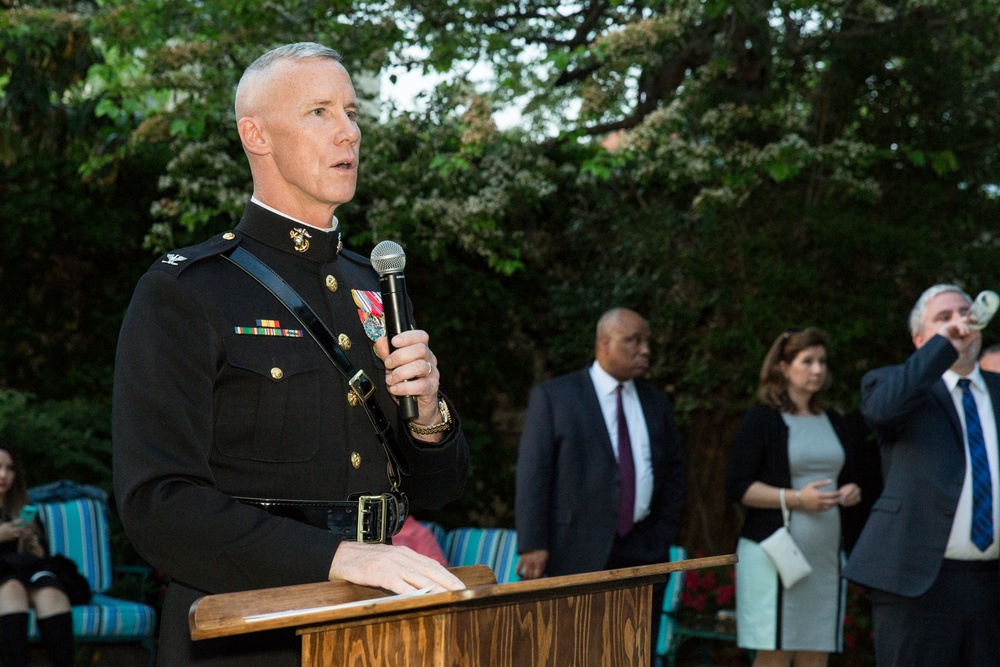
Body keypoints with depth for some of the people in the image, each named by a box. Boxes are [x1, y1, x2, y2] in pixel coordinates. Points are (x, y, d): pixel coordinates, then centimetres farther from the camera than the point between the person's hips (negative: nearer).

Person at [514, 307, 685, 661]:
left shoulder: (657, 403, 14)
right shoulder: (552, 396, -1)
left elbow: (674, 471, 19)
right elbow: (532, 473, -5)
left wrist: (664, 534, 8)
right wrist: (534, 545, -12)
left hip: (644, 552, 4)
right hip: (578, 551, -4)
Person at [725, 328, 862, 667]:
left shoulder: (836, 423, 17)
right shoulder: (763, 419, -2)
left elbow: (846, 479, 27)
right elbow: (737, 486, -8)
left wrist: (852, 492, 3)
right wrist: (797, 498, -17)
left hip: (824, 553, 6)